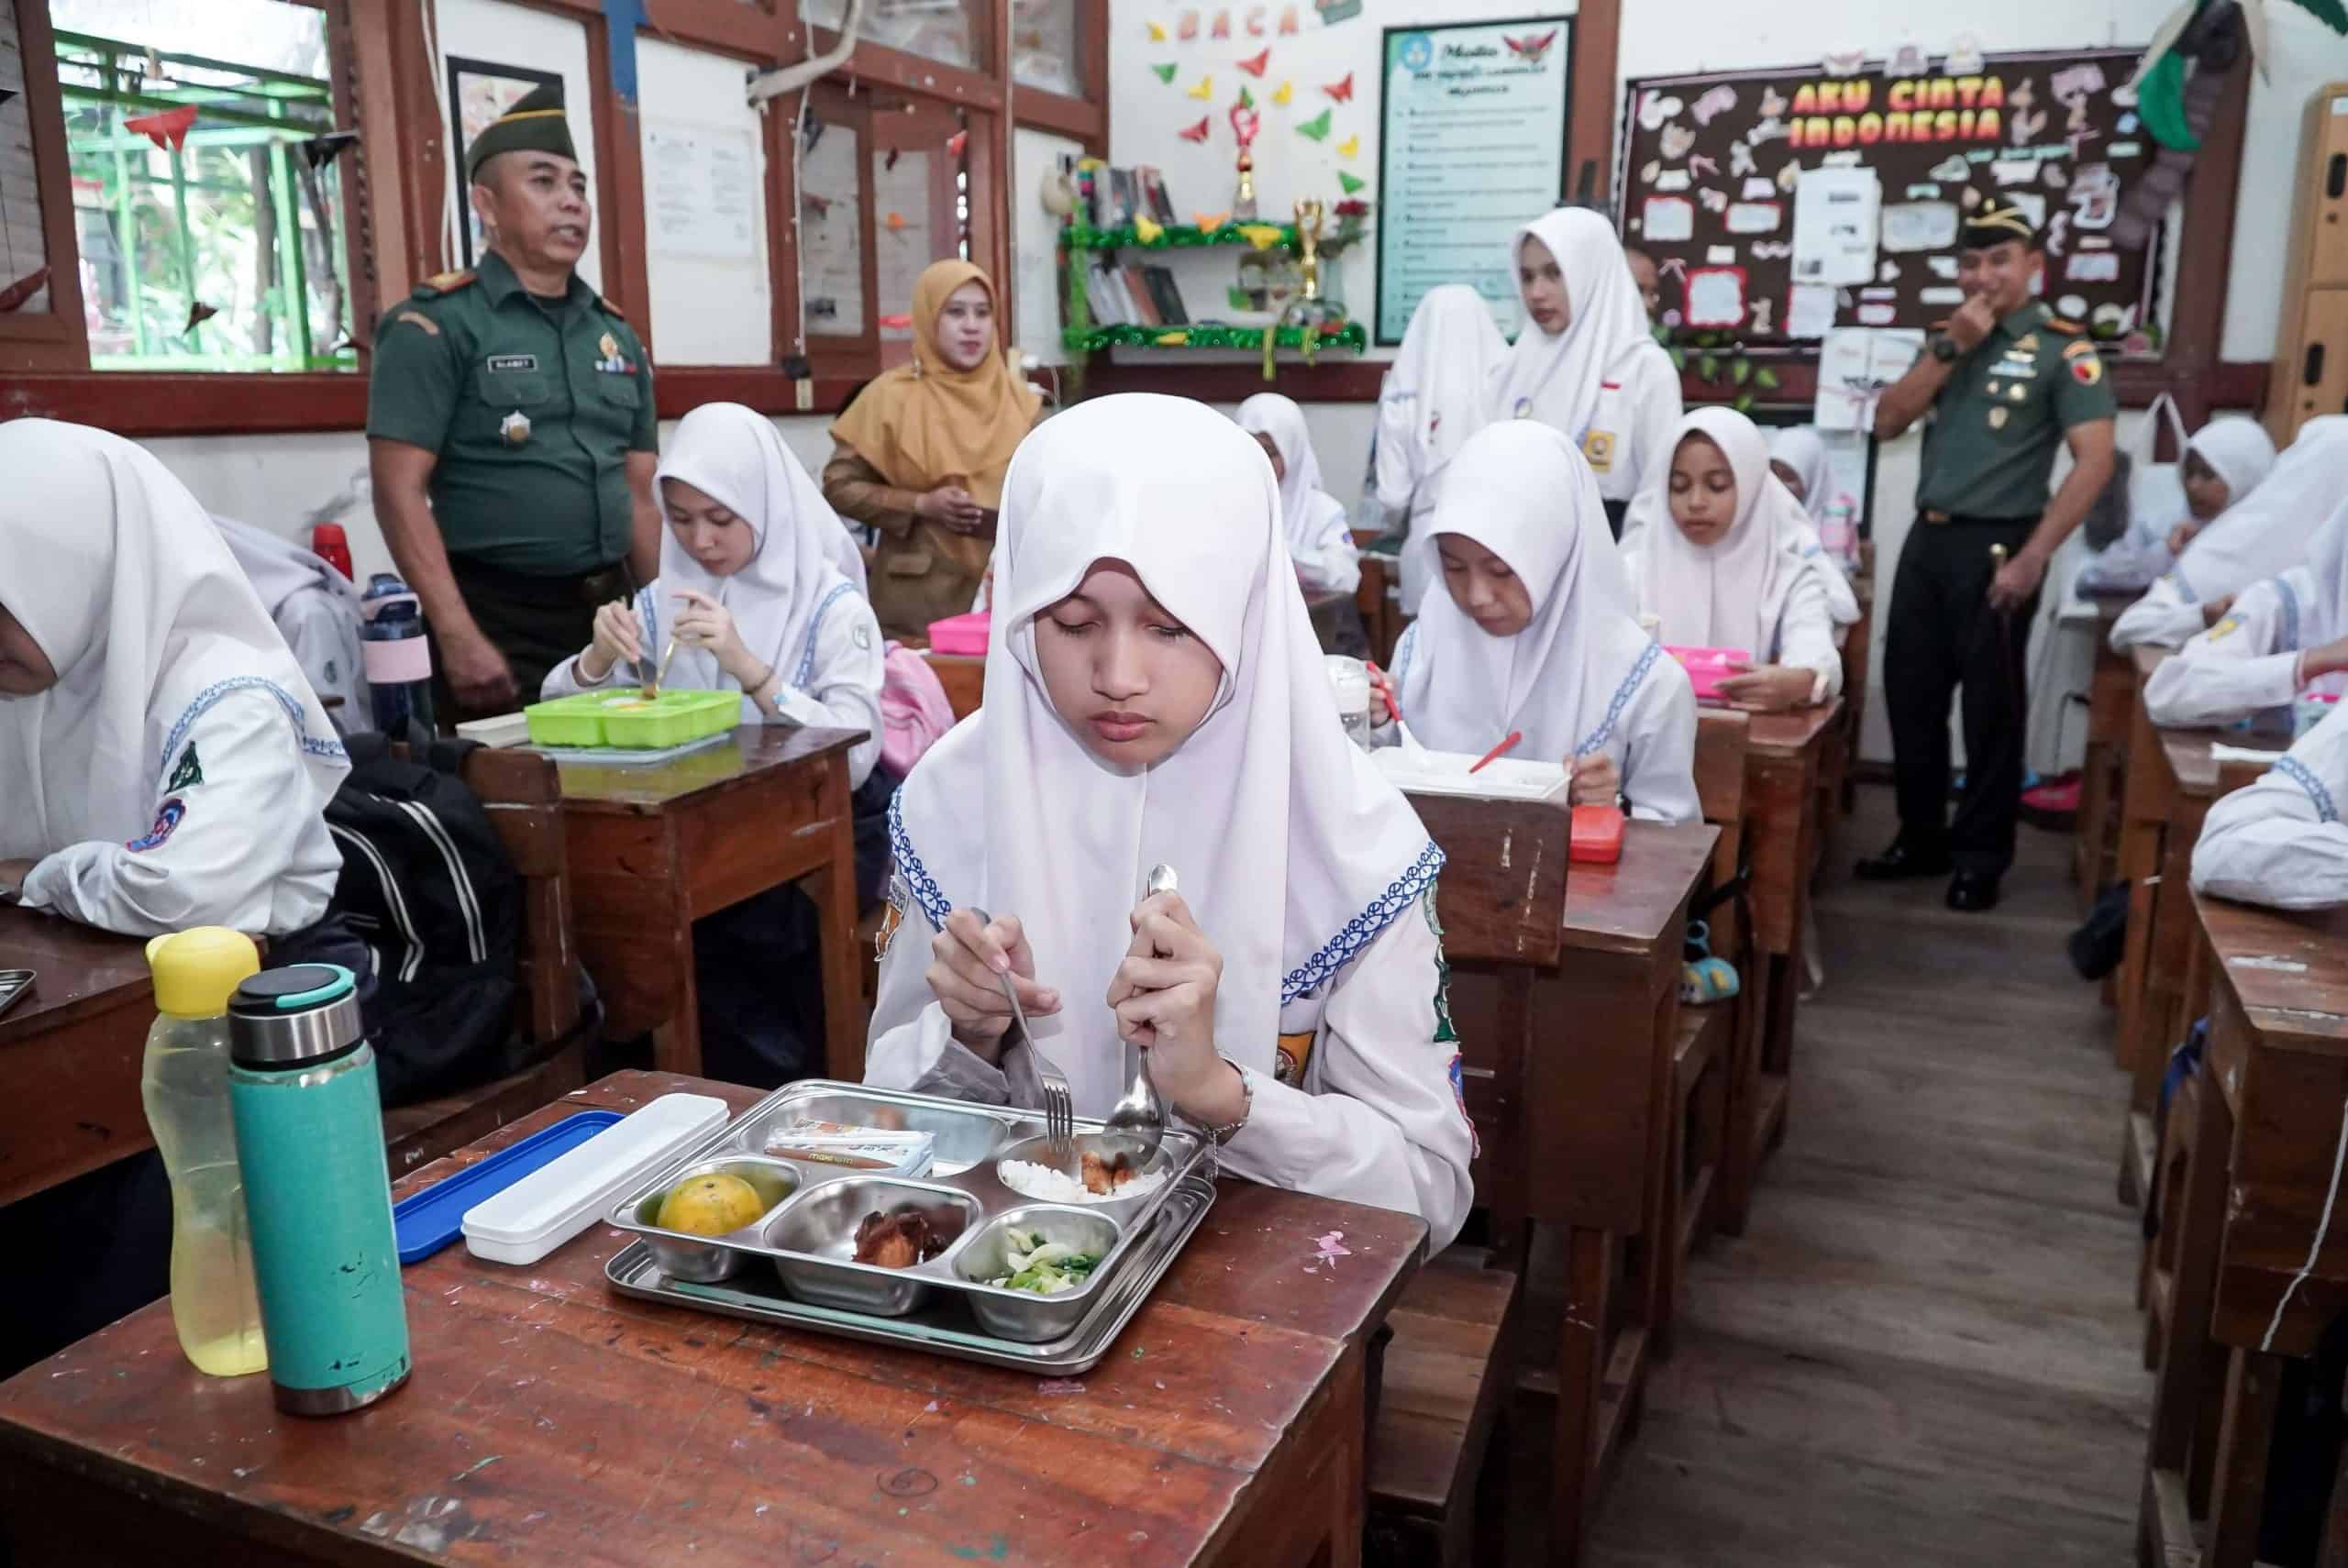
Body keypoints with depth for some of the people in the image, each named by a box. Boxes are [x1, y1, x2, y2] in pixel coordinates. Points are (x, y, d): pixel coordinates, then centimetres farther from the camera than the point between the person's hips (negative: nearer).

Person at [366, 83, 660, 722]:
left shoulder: (616, 334, 13)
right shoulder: (436, 324, -5)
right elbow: (400, 492, -11)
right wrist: (458, 637, -19)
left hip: (610, 613, 6)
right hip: (498, 619, -5)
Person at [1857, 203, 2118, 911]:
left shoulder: (2064, 350, -5)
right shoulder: (1947, 338, 13)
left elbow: (2094, 461, -12)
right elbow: (1888, 423, 5)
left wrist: (2032, 556, -18)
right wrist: (1950, 350, -6)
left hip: (1995, 544, -6)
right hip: (1927, 537, 6)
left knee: (1991, 702, 2)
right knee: (1910, 692, 10)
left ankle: (1982, 855, 12)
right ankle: (1921, 838, 23)